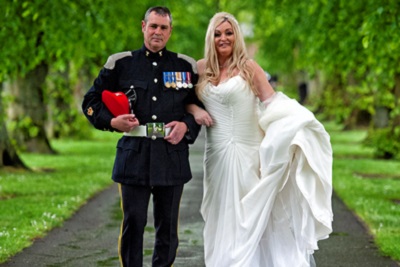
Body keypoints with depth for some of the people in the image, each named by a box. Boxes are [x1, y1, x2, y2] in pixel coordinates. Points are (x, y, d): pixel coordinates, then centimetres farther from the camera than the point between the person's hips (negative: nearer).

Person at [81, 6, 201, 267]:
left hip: (172, 155, 1)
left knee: (168, 225, 8)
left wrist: (187, 125, -3)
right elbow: (91, 102, 12)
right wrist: (112, 121, -5)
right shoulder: (121, 63, 7)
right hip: (134, 154, -1)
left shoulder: (186, 66, 10)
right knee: (133, 223, 0)